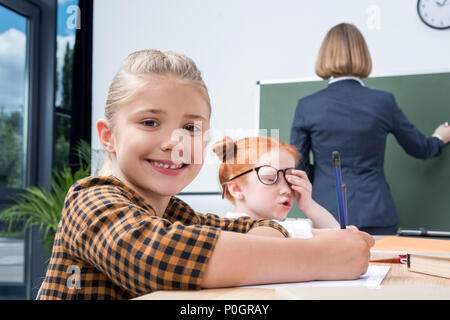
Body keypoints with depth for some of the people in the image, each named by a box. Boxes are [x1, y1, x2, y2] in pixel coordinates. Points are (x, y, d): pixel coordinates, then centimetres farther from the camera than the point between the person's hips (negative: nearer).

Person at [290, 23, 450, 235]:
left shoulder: (306, 106, -4)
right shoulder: (383, 102, -2)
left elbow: (297, 168, 0)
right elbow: (419, 148, 14)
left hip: (326, 213, 0)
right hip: (375, 214, 0)